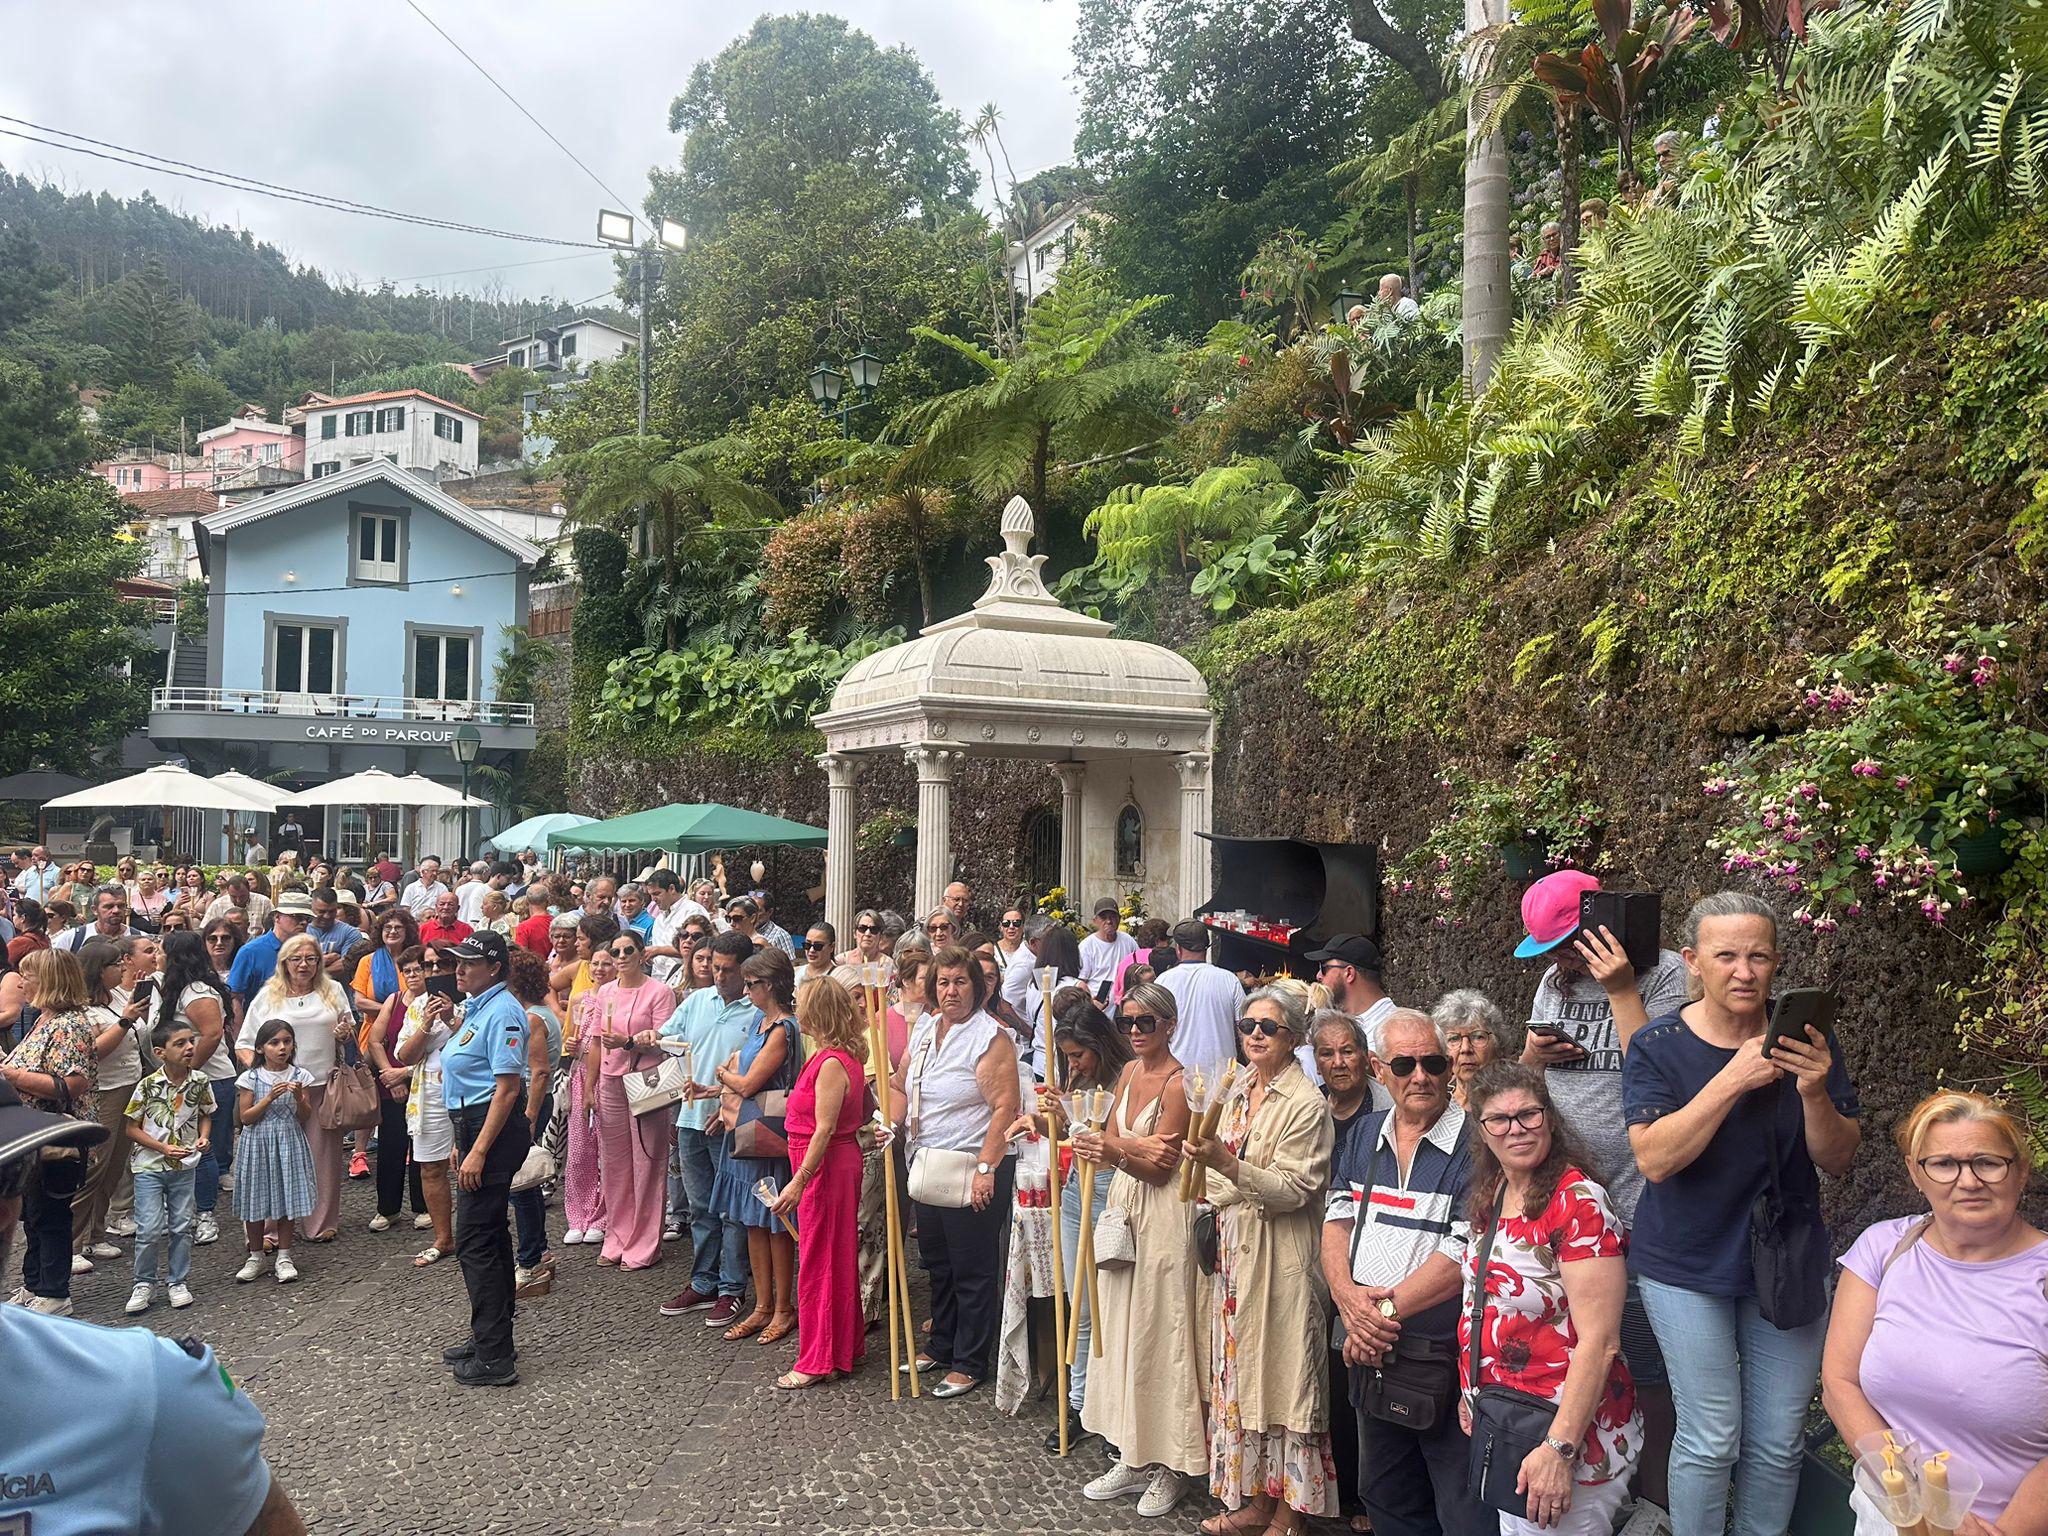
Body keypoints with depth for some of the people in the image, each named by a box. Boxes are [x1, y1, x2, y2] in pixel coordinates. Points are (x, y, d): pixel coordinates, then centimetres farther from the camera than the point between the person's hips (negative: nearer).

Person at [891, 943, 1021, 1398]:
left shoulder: (991, 1037, -14)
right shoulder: (924, 1030, 8)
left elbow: (1005, 1108, -19)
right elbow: (900, 1086, 19)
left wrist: (986, 1168, -23)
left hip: (974, 1169, -7)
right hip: (927, 1164, 7)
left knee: (972, 1270, 3)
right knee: (936, 1262, 20)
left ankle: (970, 1364, 16)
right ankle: (941, 1346, 37)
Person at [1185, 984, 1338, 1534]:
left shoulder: (1306, 1103, -12)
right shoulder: (1238, 1093, 11)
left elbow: (1294, 1188, -19)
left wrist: (1227, 1164, -28)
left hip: (1281, 1257, -7)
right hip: (1234, 1247, 8)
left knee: (1283, 1377, 0)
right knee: (1241, 1371, 12)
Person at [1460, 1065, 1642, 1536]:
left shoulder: (1578, 1201, -17)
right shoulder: (1491, 1199, 7)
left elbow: (1599, 1341, -22)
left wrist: (1559, 1449, -25)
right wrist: (1472, 1391, 16)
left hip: (1568, 1437, -8)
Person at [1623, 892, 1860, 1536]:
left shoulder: (1805, 1040, -2)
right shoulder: (1657, 1046, -10)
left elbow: (1838, 1160, -3)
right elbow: (1654, 1159, -20)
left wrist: (1815, 1094, -24)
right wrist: (1734, 1080, -29)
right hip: (1687, 1265, -2)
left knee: (1778, 1443, 9)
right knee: (1711, 1439, 0)